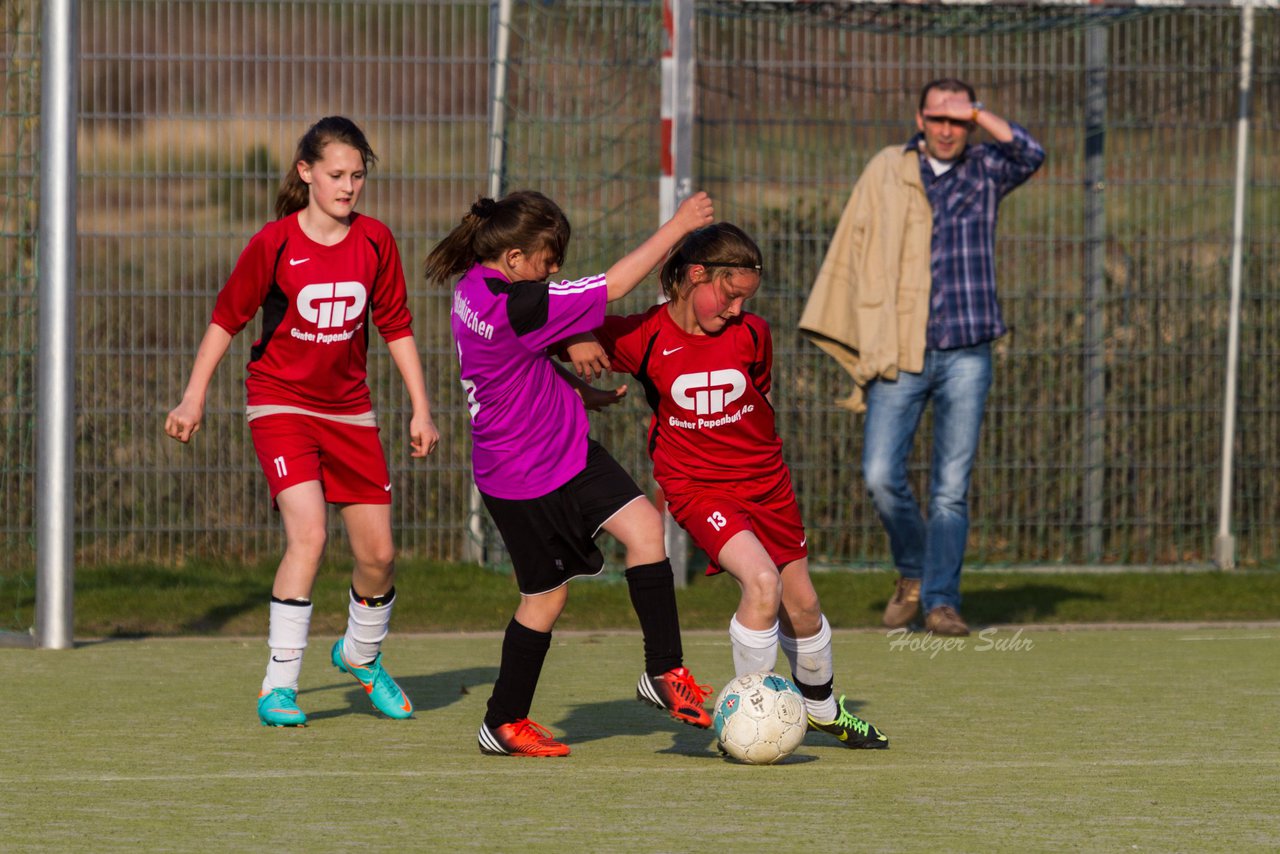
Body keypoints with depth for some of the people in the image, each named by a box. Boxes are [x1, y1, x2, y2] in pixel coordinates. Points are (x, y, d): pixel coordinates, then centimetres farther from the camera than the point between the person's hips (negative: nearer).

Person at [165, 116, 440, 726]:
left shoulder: (374, 241, -1)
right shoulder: (274, 243, -11)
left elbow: (396, 327, 8)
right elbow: (227, 319, -2)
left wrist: (420, 410, 7)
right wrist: (193, 398, -4)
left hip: (349, 410, 4)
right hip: (281, 405, -4)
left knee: (378, 552, 4)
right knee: (308, 533, -23)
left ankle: (362, 655, 35)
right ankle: (279, 686, -17)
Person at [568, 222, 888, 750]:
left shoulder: (751, 334, -5)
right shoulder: (645, 337, -14)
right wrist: (576, 343, -25)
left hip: (765, 482, 4)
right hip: (697, 488, -4)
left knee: (801, 604, 15)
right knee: (762, 582, -26)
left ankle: (822, 708, 42)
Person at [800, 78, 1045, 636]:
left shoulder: (984, 171, 8)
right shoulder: (886, 172, 9)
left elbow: (1030, 154, -14)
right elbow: (855, 253, 12)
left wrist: (977, 114, -10)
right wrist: (863, 344, 7)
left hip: (966, 355, 0)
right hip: (899, 354, 0)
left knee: (952, 486, -2)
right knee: (881, 475, -8)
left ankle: (941, 600, 3)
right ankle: (913, 572, 16)